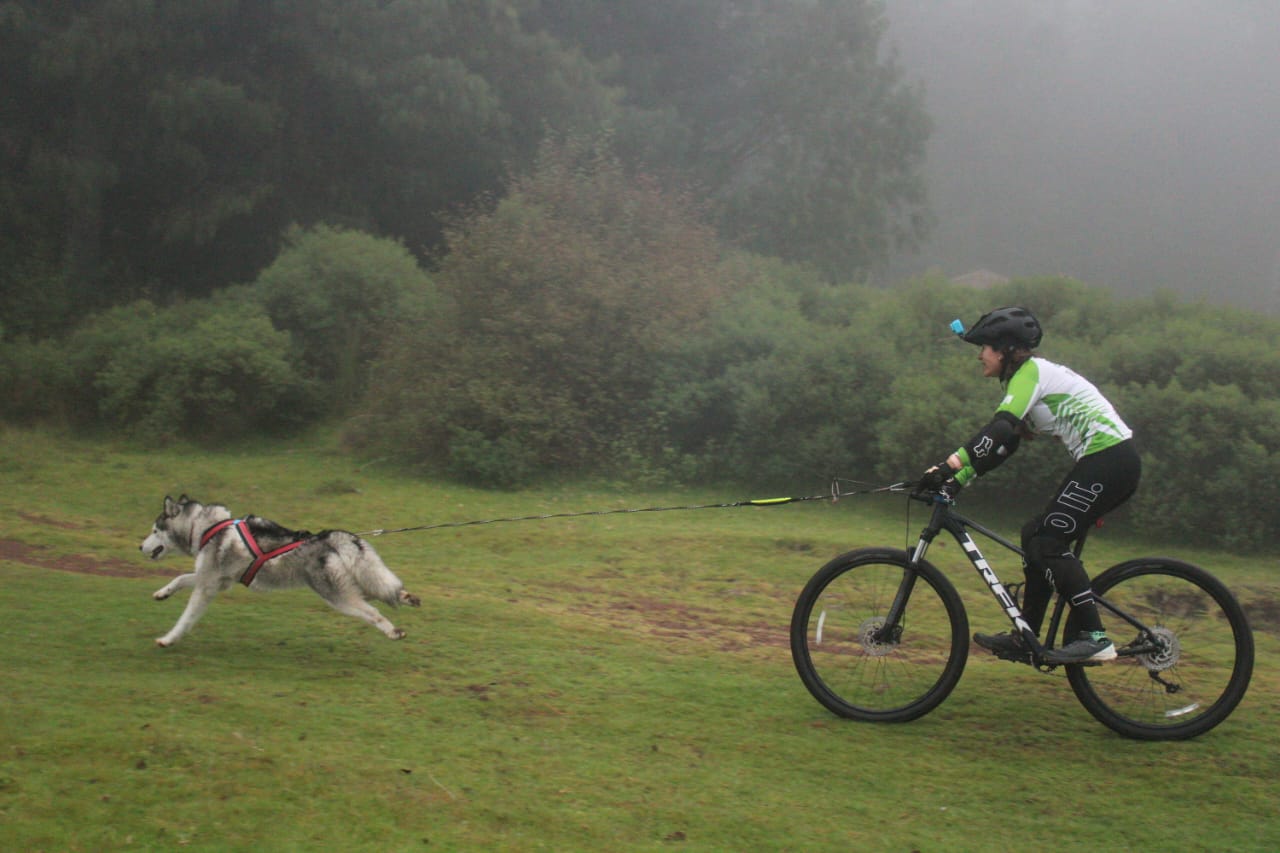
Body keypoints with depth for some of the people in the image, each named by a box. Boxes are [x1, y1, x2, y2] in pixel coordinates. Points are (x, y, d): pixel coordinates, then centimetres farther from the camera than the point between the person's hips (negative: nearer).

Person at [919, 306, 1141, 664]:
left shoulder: (1031, 372, -10)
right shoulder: (1027, 377, 21)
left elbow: (998, 431, -25)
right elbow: (1002, 444, 20)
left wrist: (947, 466, -31)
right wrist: (955, 480, 13)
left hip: (1106, 460, -10)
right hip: (1118, 461, 10)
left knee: (1048, 541, -11)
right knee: (1036, 536, 12)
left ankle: (1095, 638, -14)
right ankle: (1024, 639, 16)